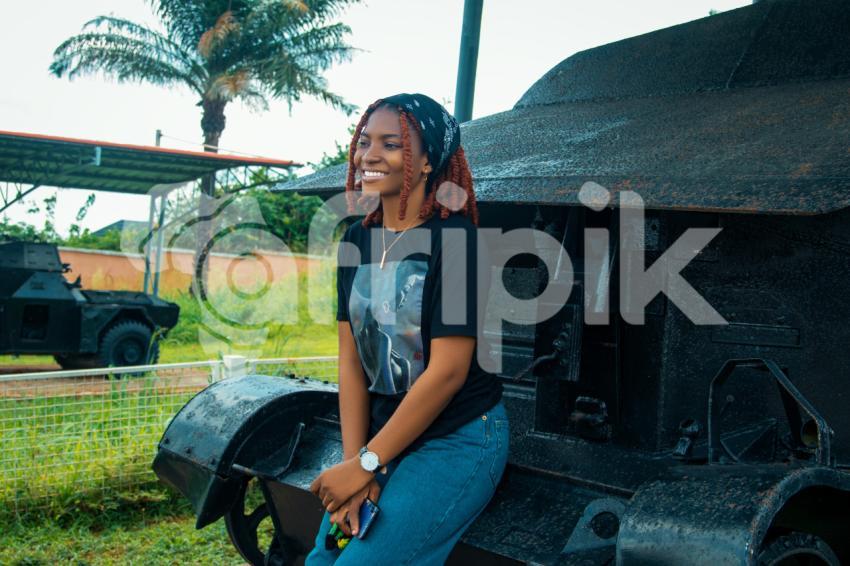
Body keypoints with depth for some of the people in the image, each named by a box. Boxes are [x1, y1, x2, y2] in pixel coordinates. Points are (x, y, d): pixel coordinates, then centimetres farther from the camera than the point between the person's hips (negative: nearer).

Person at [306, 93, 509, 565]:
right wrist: (353, 461, -7)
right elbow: (351, 359, 2)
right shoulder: (358, 240, 3)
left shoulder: (455, 239, -16)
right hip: (384, 434, 6)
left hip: (459, 440, -6)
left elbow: (447, 371, -19)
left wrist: (368, 464, -15)